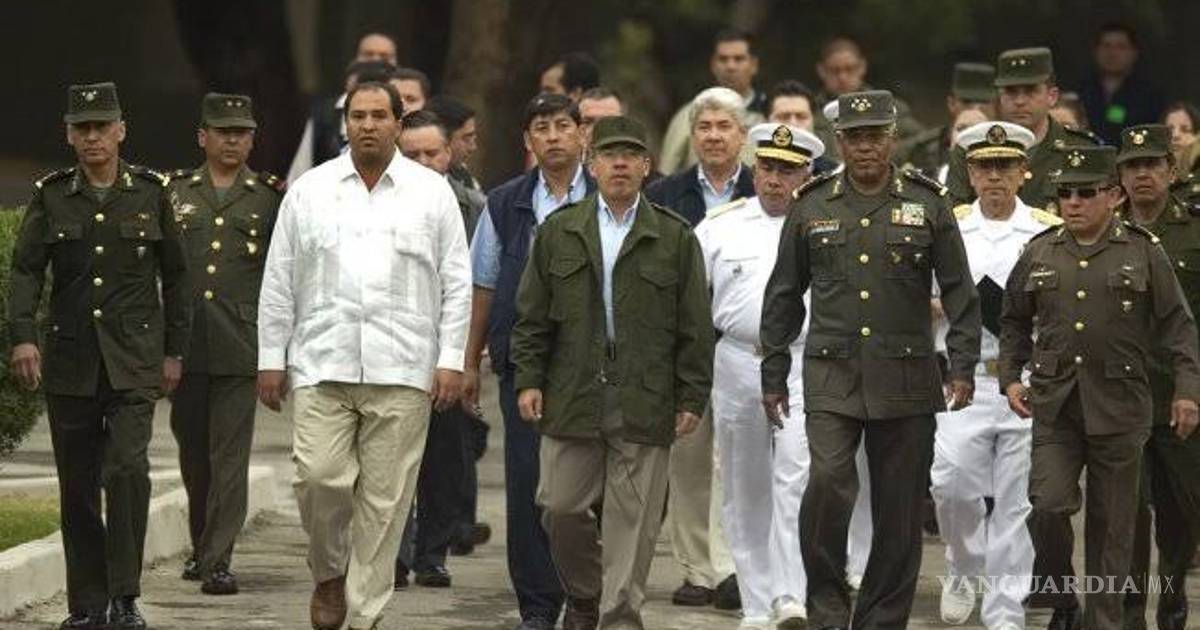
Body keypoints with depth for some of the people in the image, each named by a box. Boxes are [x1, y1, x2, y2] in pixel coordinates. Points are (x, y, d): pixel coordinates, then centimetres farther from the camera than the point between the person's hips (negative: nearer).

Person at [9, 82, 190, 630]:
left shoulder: (150, 192, 4)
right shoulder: (51, 196, 5)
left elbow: (175, 277, 10)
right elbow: (25, 271, -1)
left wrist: (174, 352, 7)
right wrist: (23, 337, -15)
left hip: (134, 359, -2)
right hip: (69, 359, 2)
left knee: (127, 467, -17)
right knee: (77, 486, 6)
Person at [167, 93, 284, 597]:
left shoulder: (272, 196, 6)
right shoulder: (174, 191, 10)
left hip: (240, 346, -2)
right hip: (184, 343, 2)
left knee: (230, 455, -7)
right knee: (192, 450, 11)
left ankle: (218, 561, -8)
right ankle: (200, 545, 28)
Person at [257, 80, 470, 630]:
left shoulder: (432, 193, 7)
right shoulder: (309, 191, 9)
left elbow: (456, 283, 7)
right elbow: (279, 282, 11)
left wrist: (451, 360, 0)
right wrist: (271, 358, 6)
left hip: (402, 372, 0)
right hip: (321, 365, 0)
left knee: (385, 497, -1)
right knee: (319, 476, -14)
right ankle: (329, 571, 13)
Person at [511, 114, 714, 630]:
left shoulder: (675, 238, 5)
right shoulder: (558, 232, 10)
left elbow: (695, 328, 4)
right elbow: (532, 316, 10)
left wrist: (692, 398, -1)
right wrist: (528, 379, 2)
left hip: (644, 405, -2)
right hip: (572, 396, 2)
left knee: (632, 520, -1)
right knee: (561, 508, 4)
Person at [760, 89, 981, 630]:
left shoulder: (927, 204, 4)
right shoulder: (811, 207, 7)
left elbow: (959, 291, 6)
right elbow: (783, 296, 13)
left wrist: (963, 367, -3)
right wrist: (773, 376, 11)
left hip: (906, 378, 0)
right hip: (832, 376, 0)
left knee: (899, 508, 3)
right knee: (827, 482, -20)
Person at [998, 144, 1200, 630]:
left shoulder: (1143, 253, 2)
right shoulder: (1039, 253, 8)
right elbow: (1013, 321, 19)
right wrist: (1010, 377, 7)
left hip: (1119, 407, -1)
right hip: (1054, 405, 1)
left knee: (1111, 522, 4)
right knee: (1048, 505, -14)